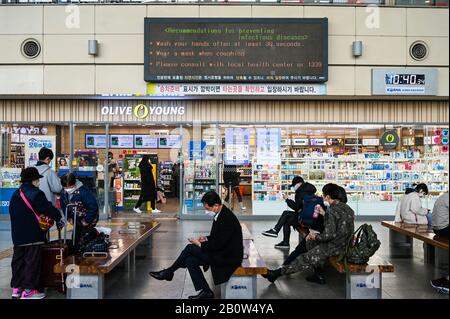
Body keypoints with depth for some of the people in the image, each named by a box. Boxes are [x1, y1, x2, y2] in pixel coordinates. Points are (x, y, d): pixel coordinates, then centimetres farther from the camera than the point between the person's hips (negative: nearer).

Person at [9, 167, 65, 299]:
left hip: (17, 235, 8)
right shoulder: (36, 194, -14)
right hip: (33, 235, -8)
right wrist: (59, 218, 0)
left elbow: (12, 212, 17)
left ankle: (16, 287, 22)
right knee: (32, 261, -2)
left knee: (18, 260, 15)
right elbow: (48, 208, -15)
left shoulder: (15, 194, 12)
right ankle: (28, 290, 1)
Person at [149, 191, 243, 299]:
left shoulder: (227, 218, -24)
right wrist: (206, 238, 2)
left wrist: (200, 245, -12)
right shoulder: (220, 214, 6)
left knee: (190, 248, -11)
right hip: (221, 251, 9)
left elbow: (220, 243, -23)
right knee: (190, 261, 0)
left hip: (228, 257, -9)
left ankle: (168, 272, 6)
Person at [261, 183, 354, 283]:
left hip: (335, 246, -9)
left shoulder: (331, 211, -19)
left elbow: (329, 234, -23)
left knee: (306, 258, 0)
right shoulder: (346, 207, 8)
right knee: (308, 242, 19)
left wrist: (316, 236, -6)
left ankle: (278, 272, 7)